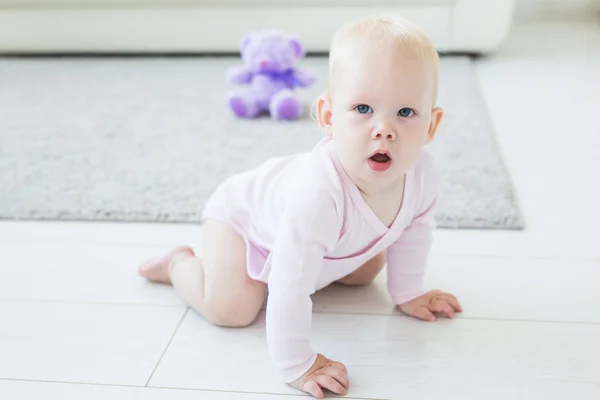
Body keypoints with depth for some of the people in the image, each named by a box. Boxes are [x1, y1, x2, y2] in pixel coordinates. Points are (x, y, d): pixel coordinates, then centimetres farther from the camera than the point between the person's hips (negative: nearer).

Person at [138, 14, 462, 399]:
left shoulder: (423, 172, -28)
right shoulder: (318, 194, -50)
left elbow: (414, 228, -6)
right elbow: (290, 287, -44)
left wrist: (408, 293, 3)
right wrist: (295, 364, -38)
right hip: (244, 210, -6)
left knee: (366, 270, 16)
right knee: (231, 308, -19)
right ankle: (179, 263, 11)